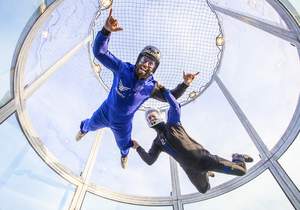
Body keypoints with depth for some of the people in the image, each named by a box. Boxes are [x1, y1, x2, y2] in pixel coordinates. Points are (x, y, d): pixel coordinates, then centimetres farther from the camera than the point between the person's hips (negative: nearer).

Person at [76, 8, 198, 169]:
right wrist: (106, 30, -53)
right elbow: (99, 52, -35)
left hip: (123, 124, 1)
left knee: (123, 144, 28)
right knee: (89, 125, 32)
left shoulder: (151, 87, -22)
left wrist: (185, 84, -25)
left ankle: (124, 154, 69)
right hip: (104, 113, -1)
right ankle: (83, 129, 73)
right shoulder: (122, 68, -28)